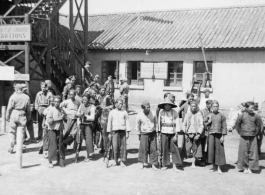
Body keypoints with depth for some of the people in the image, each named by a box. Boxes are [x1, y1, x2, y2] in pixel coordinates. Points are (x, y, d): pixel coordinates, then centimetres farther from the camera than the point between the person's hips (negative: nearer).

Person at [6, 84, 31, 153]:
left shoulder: (13, 96, -6)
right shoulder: (27, 97, 2)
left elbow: (9, 108, -5)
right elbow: (28, 109, 6)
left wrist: (7, 116, 4)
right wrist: (28, 117, 16)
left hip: (14, 114, -1)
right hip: (22, 115, 2)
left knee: (12, 131, 9)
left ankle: (11, 148, 10)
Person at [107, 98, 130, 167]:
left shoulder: (124, 112, 8)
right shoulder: (112, 112, 8)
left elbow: (127, 122, 7)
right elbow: (109, 122, 9)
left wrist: (127, 132, -1)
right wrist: (109, 133, 5)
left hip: (123, 131, 0)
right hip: (115, 131, 0)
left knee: (123, 146, -2)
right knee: (115, 146, -5)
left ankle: (122, 161, 7)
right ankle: (116, 161, 9)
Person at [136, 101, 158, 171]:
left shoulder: (153, 114, -2)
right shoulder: (139, 116, -7)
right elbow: (137, 126, 4)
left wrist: (155, 131, 14)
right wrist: (139, 135, 7)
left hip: (152, 134, 2)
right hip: (144, 134, -2)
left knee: (153, 149, 0)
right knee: (143, 149, 2)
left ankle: (153, 164, 8)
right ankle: (142, 163, 20)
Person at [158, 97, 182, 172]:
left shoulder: (174, 112, -1)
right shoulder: (161, 112, 3)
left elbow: (177, 124, -1)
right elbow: (159, 123, 10)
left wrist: (176, 135, -6)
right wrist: (159, 134, 9)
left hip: (172, 133, -1)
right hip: (164, 133, 1)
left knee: (174, 149, -4)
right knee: (164, 149, 3)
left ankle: (174, 165, 4)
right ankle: (165, 164, 14)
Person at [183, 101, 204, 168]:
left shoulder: (199, 115, 1)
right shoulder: (187, 115, 9)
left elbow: (201, 125, -4)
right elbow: (184, 125, 9)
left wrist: (198, 134, -13)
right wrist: (187, 133, -3)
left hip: (196, 134, -2)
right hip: (189, 134, 2)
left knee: (195, 149, 1)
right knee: (188, 149, -8)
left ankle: (193, 163, 9)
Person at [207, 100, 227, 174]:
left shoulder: (222, 116, 3)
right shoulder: (209, 115, 8)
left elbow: (224, 127, 0)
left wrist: (223, 136, -5)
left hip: (219, 135, -1)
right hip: (211, 134, 2)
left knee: (219, 151, -1)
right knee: (211, 150, 3)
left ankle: (219, 168, 8)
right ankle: (214, 167, 17)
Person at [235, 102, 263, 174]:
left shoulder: (256, 116, -2)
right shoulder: (242, 116, -5)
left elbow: (260, 125, 12)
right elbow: (237, 125, 7)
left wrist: (256, 133, 9)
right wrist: (241, 133, 6)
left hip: (253, 138, 1)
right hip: (244, 137, -1)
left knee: (252, 152, 1)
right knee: (244, 152, 3)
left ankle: (250, 168, 11)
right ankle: (245, 167, 16)